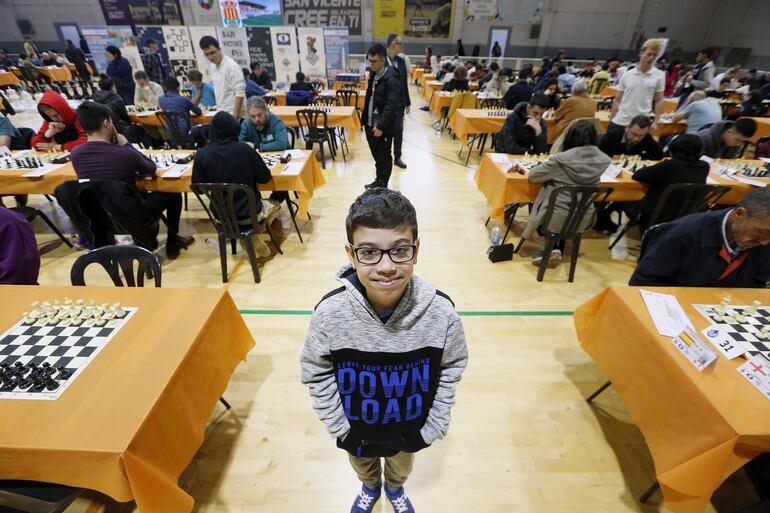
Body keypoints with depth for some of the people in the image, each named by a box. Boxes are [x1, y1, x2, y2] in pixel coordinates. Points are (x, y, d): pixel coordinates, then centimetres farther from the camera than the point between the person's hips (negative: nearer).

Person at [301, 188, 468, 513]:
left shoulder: (440, 311, -31)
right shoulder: (330, 312, -31)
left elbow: (452, 367, -12)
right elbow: (315, 373, -14)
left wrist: (435, 425, -7)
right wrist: (338, 425, -9)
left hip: (410, 427, 1)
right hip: (356, 428, 0)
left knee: (402, 467, 34)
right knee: (363, 467, 34)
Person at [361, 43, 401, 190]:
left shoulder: (392, 79, -15)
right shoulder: (373, 75, 12)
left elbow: (391, 105, -20)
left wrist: (381, 125, -22)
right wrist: (365, 120, 15)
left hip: (383, 127, -8)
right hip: (370, 124, 8)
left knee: (384, 158, 4)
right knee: (377, 157, 17)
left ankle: (383, 185, 16)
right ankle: (378, 181, 30)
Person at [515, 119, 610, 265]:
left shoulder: (561, 159, -19)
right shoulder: (603, 160, -6)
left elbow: (532, 176, -8)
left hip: (558, 217, -4)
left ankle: (552, 247, 15)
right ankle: (557, 248, 21)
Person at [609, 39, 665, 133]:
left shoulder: (659, 75, 1)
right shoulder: (626, 75, 4)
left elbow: (659, 101, 4)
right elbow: (617, 100, 8)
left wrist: (655, 122, -4)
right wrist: (612, 119, 3)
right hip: (619, 122, 1)